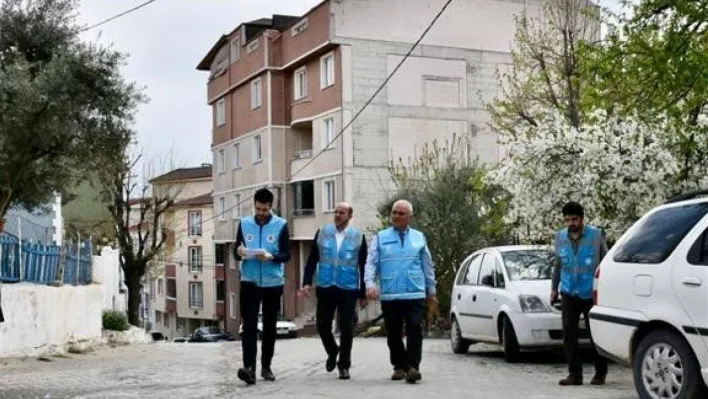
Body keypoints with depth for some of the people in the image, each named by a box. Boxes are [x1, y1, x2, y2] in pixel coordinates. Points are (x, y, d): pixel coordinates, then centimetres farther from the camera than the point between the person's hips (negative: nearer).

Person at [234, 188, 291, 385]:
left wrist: (271, 256, -23)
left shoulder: (281, 225, -1)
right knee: (249, 325, -9)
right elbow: (236, 253, 7)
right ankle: (249, 367, -15)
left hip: (273, 283, 0)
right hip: (249, 282, 1)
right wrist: (239, 253, -17)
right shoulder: (244, 223, 5)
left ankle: (266, 367, 19)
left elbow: (286, 254, -4)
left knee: (270, 327, 8)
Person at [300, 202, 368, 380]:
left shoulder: (358, 236, 1)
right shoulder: (322, 233, 4)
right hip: (325, 288, 2)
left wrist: (363, 293, 2)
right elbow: (312, 260, 6)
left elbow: (363, 267, 3)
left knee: (347, 328, -1)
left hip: (348, 290, -2)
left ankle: (344, 366, 12)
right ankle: (332, 352, 36)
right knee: (322, 325, 8)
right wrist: (307, 282, -4)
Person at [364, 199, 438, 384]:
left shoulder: (419, 237, 10)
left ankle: (413, 367, -10)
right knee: (393, 334, 7)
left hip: (415, 295, 0)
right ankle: (399, 367, 20)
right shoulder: (380, 237, 7)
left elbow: (428, 266, 15)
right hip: (389, 296, 1)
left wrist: (431, 291, 15)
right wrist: (370, 284, -17)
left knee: (414, 330, -12)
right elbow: (371, 263, 0)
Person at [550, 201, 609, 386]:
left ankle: (600, 373, 18)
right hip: (569, 294, 3)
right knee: (569, 334, 0)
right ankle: (575, 374, 7)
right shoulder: (560, 236, 7)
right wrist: (554, 288, 16)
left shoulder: (596, 235, -4)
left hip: (591, 294, -3)